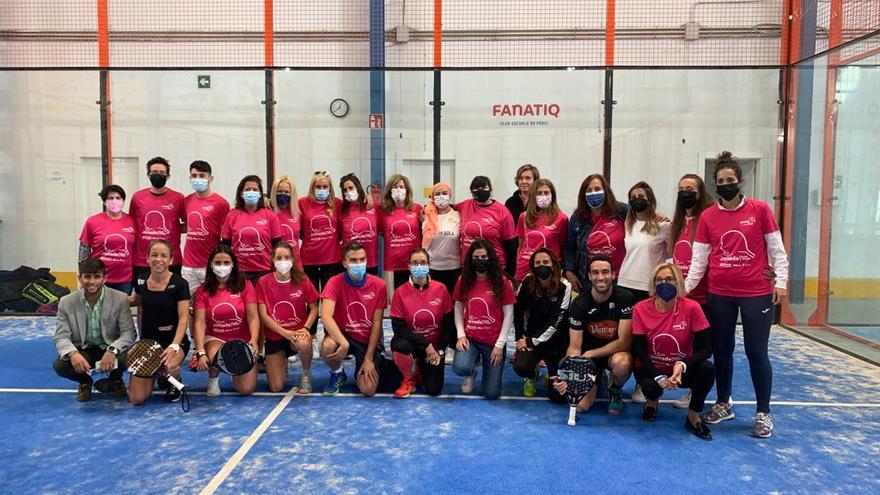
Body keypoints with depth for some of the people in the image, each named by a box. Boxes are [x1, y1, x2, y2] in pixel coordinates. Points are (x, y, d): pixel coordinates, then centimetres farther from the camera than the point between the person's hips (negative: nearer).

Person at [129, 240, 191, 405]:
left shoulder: (179, 283, -10)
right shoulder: (141, 282, 2)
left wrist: (174, 346, -27)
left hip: (174, 340, -3)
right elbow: (140, 310, 17)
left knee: (168, 365, -39)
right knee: (136, 399, -7)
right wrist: (142, 338, 9)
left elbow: (183, 318, -14)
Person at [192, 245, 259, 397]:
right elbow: (199, 323, -9)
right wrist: (200, 352, -23)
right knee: (214, 357, -38)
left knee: (246, 389, -12)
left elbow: (253, 317, -9)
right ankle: (213, 378, 2)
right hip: (215, 338, 0)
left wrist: (254, 340, -28)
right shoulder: (203, 290, -3)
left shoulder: (245, 285, -5)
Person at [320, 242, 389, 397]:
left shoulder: (378, 285, -10)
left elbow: (376, 323, -7)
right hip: (343, 335, 0)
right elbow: (325, 316, -27)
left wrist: (368, 359, -11)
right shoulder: (335, 282, -14)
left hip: (369, 340, 0)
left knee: (368, 390, -17)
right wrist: (343, 343, -40)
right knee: (327, 346, -36)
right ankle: (338, 374, 0)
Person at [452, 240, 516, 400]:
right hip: (469, 338, 1)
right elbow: (458, 310, 5)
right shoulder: (463, 281, -2)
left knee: (491, 393, -1)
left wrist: (499, 344, -10)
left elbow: (508, 315, -6)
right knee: (460, 367, -31)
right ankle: (471, 373, 10)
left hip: (494, 341, -1)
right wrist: (461, 335, -8)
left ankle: (489, 369, 35)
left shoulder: (502, 282, -9)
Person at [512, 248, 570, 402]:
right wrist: (520, 337, -4)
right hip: (532, 337, 2)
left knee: (558, 395, -8)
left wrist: (531, 342, -15)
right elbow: (518, 311, 3)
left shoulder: (564, 287, -14)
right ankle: (531, 377, 10)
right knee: (520, 366, -29)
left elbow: (557, 321, -16)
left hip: (556, 342, -1)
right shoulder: (528, 282, -7)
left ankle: (552, 377, 30)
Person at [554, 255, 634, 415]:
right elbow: (574, 347, -13)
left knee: (621, 362, -37)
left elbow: (625, 341, -18)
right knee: (581, 406, -14)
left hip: (616, 351, -1)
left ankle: (614, 391, -1)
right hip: (588, 356, 1)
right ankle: (598, 379, 21)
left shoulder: (625, 298, -17)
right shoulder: (579, 304, -13)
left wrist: (589, 354, -24)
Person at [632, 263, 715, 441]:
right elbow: (640, 351, -11)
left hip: (682, 369, 1)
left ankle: (693, 416, -3)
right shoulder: (641, 309, -13)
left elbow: (705, 349, -15)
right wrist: (658, 377, -25)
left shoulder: (691, 308, -15)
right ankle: (651, 400, 9)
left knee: (708, 369, -30)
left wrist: (683, 365, -32)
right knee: (650, 386, -34)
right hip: (651, 368, -1)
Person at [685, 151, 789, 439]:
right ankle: (723, 404, 29)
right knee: (722, 351, 12)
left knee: (756, 353, 3)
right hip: (719, 296, 2)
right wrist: (684, 288, -4)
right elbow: (698, 259, 2)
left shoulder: (760, 210, -3)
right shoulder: (707, 217, 2)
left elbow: (776, 249, 1)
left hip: (757, 294, -2)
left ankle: (763, 414, 18)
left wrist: (781, 281, -5)